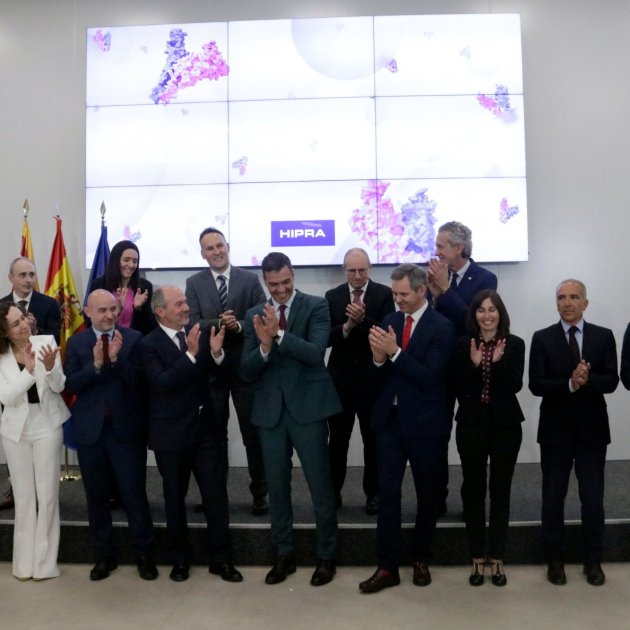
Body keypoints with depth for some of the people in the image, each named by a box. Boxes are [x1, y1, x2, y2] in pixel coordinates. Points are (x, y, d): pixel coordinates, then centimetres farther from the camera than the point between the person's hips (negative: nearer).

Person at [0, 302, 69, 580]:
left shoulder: (47, 341, -9)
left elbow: (59, 387, -8)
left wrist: (50, 367, -29)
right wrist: (28, 370, -26)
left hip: (47, 426, -1)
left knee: (47, 494, 4)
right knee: (23, 495, 12)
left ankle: (44, 561, 18)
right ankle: (24, 561, 25)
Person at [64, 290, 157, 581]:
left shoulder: (133, 338, -4)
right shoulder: (76, 342, 2)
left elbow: (138, 381, -10)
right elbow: (70, 385, -7)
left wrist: (116, 358, -24)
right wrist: (95, 364, -22)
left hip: (126, 429, -2)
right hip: (90, 431, 2)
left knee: (134, 494, 4)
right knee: (97, 497, 13)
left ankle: (144, 554, 22)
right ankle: (105, 555, 30)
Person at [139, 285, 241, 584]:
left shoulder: (198, 333, 1)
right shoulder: (149, 344, -9)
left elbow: (218, 374, -1)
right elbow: (162, 383, -22)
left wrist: (216, 352, -20)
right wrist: (191, 354, -28)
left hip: (205, 428, 3)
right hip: (171, 434, -2)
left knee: (216, 494, 5)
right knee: (175, 499, 13)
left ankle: (220, 558, 20)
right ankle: (180, 559, 30)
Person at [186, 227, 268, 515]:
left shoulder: (250, 279, 0)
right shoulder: (194, 283, 3)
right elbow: (192, 324, -6)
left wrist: (239, 325, -23)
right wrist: (219, 324, -23)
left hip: (246, 366, -1)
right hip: (210, 368, 1)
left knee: (253, 433, 6)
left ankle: (260, 494, 19)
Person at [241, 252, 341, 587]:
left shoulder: (316, 306, -4)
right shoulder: (254, 315, 6)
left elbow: (315, 353, -17)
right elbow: (247, 370, 0)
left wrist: (279, 334, -27)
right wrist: (264, 345, -18)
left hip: (308, 407, -3)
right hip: (270, 410, 4)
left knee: (320, 486, 5)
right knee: (276, 487, 13)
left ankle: (326, 557, 23)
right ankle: (284, 555, 30)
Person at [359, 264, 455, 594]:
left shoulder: (441, 327, -10)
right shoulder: (389, 322, 5)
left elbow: (429, 376, -19)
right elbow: (379, 378, 5)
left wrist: (394, 352, -25)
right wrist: (378, 359, -17)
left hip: (425, 423, -3)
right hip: (390, 419, 4)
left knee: (428, 495, 12)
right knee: (387, 493, 4)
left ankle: (421, 560, 31)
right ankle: (387, 567, 14)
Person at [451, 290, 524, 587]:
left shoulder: (514, 344, -1)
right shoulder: (463, 345, -1)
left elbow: (515, 386, -10)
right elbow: (457, 388, -6)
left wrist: (499, 361, -24)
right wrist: (473, 364, -21)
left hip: (505, 425, 0)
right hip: (471, 425, 0)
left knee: (500, 491, 8)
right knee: (473, 490, 6)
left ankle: (497, 559, 21)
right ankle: (477, 559, 19)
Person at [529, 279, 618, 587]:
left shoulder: (604, 336, 1)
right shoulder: (542, 338, -2)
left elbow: (611, 381, -8)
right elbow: (536, 385, -10)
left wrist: (586, 380, -27)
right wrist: (570, 383, -25)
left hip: (592, 429, 1)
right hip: (555, 429, 0)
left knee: (593, 499, 8)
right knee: (553, 497, 10)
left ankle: (593, 561, 25)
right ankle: (555, 560, 25)